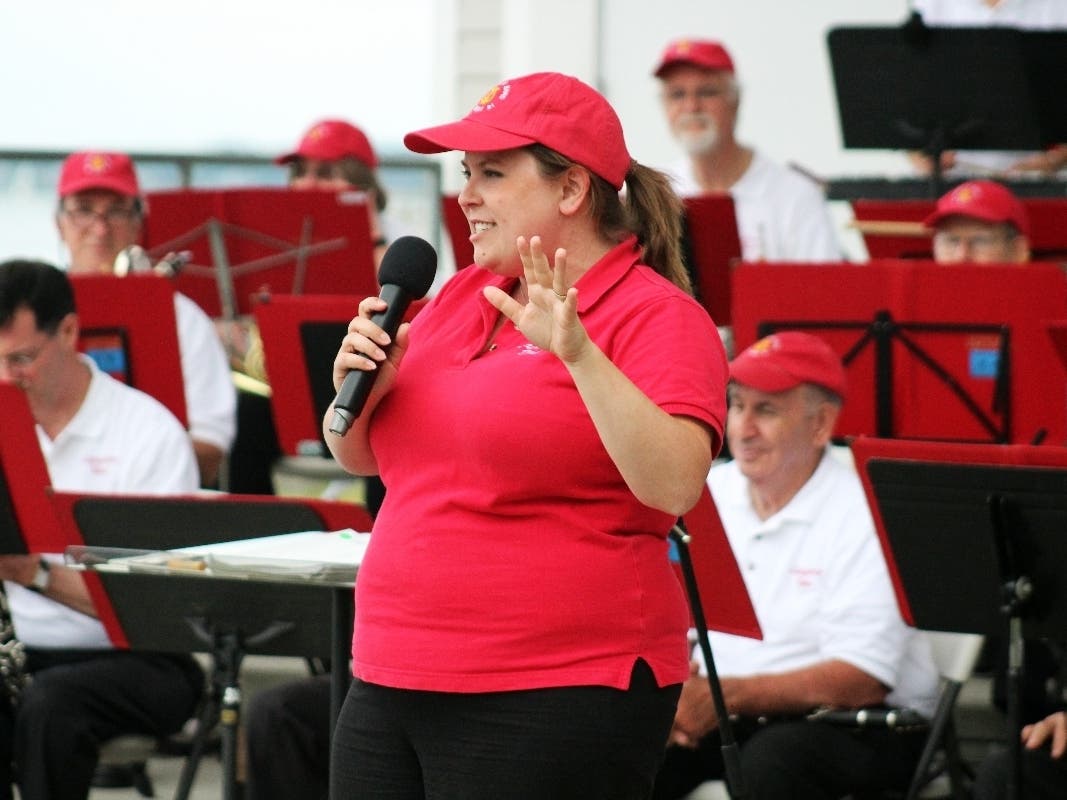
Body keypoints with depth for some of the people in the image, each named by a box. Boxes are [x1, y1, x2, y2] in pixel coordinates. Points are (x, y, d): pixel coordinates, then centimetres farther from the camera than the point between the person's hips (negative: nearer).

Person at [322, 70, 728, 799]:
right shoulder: (462, 296, 13)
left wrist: (577, 353, -28)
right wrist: (359, 386, 1)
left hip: (556, 697, -7)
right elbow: (362, 457, 21)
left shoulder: (656, 317, -7)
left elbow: (674, 485, -21)